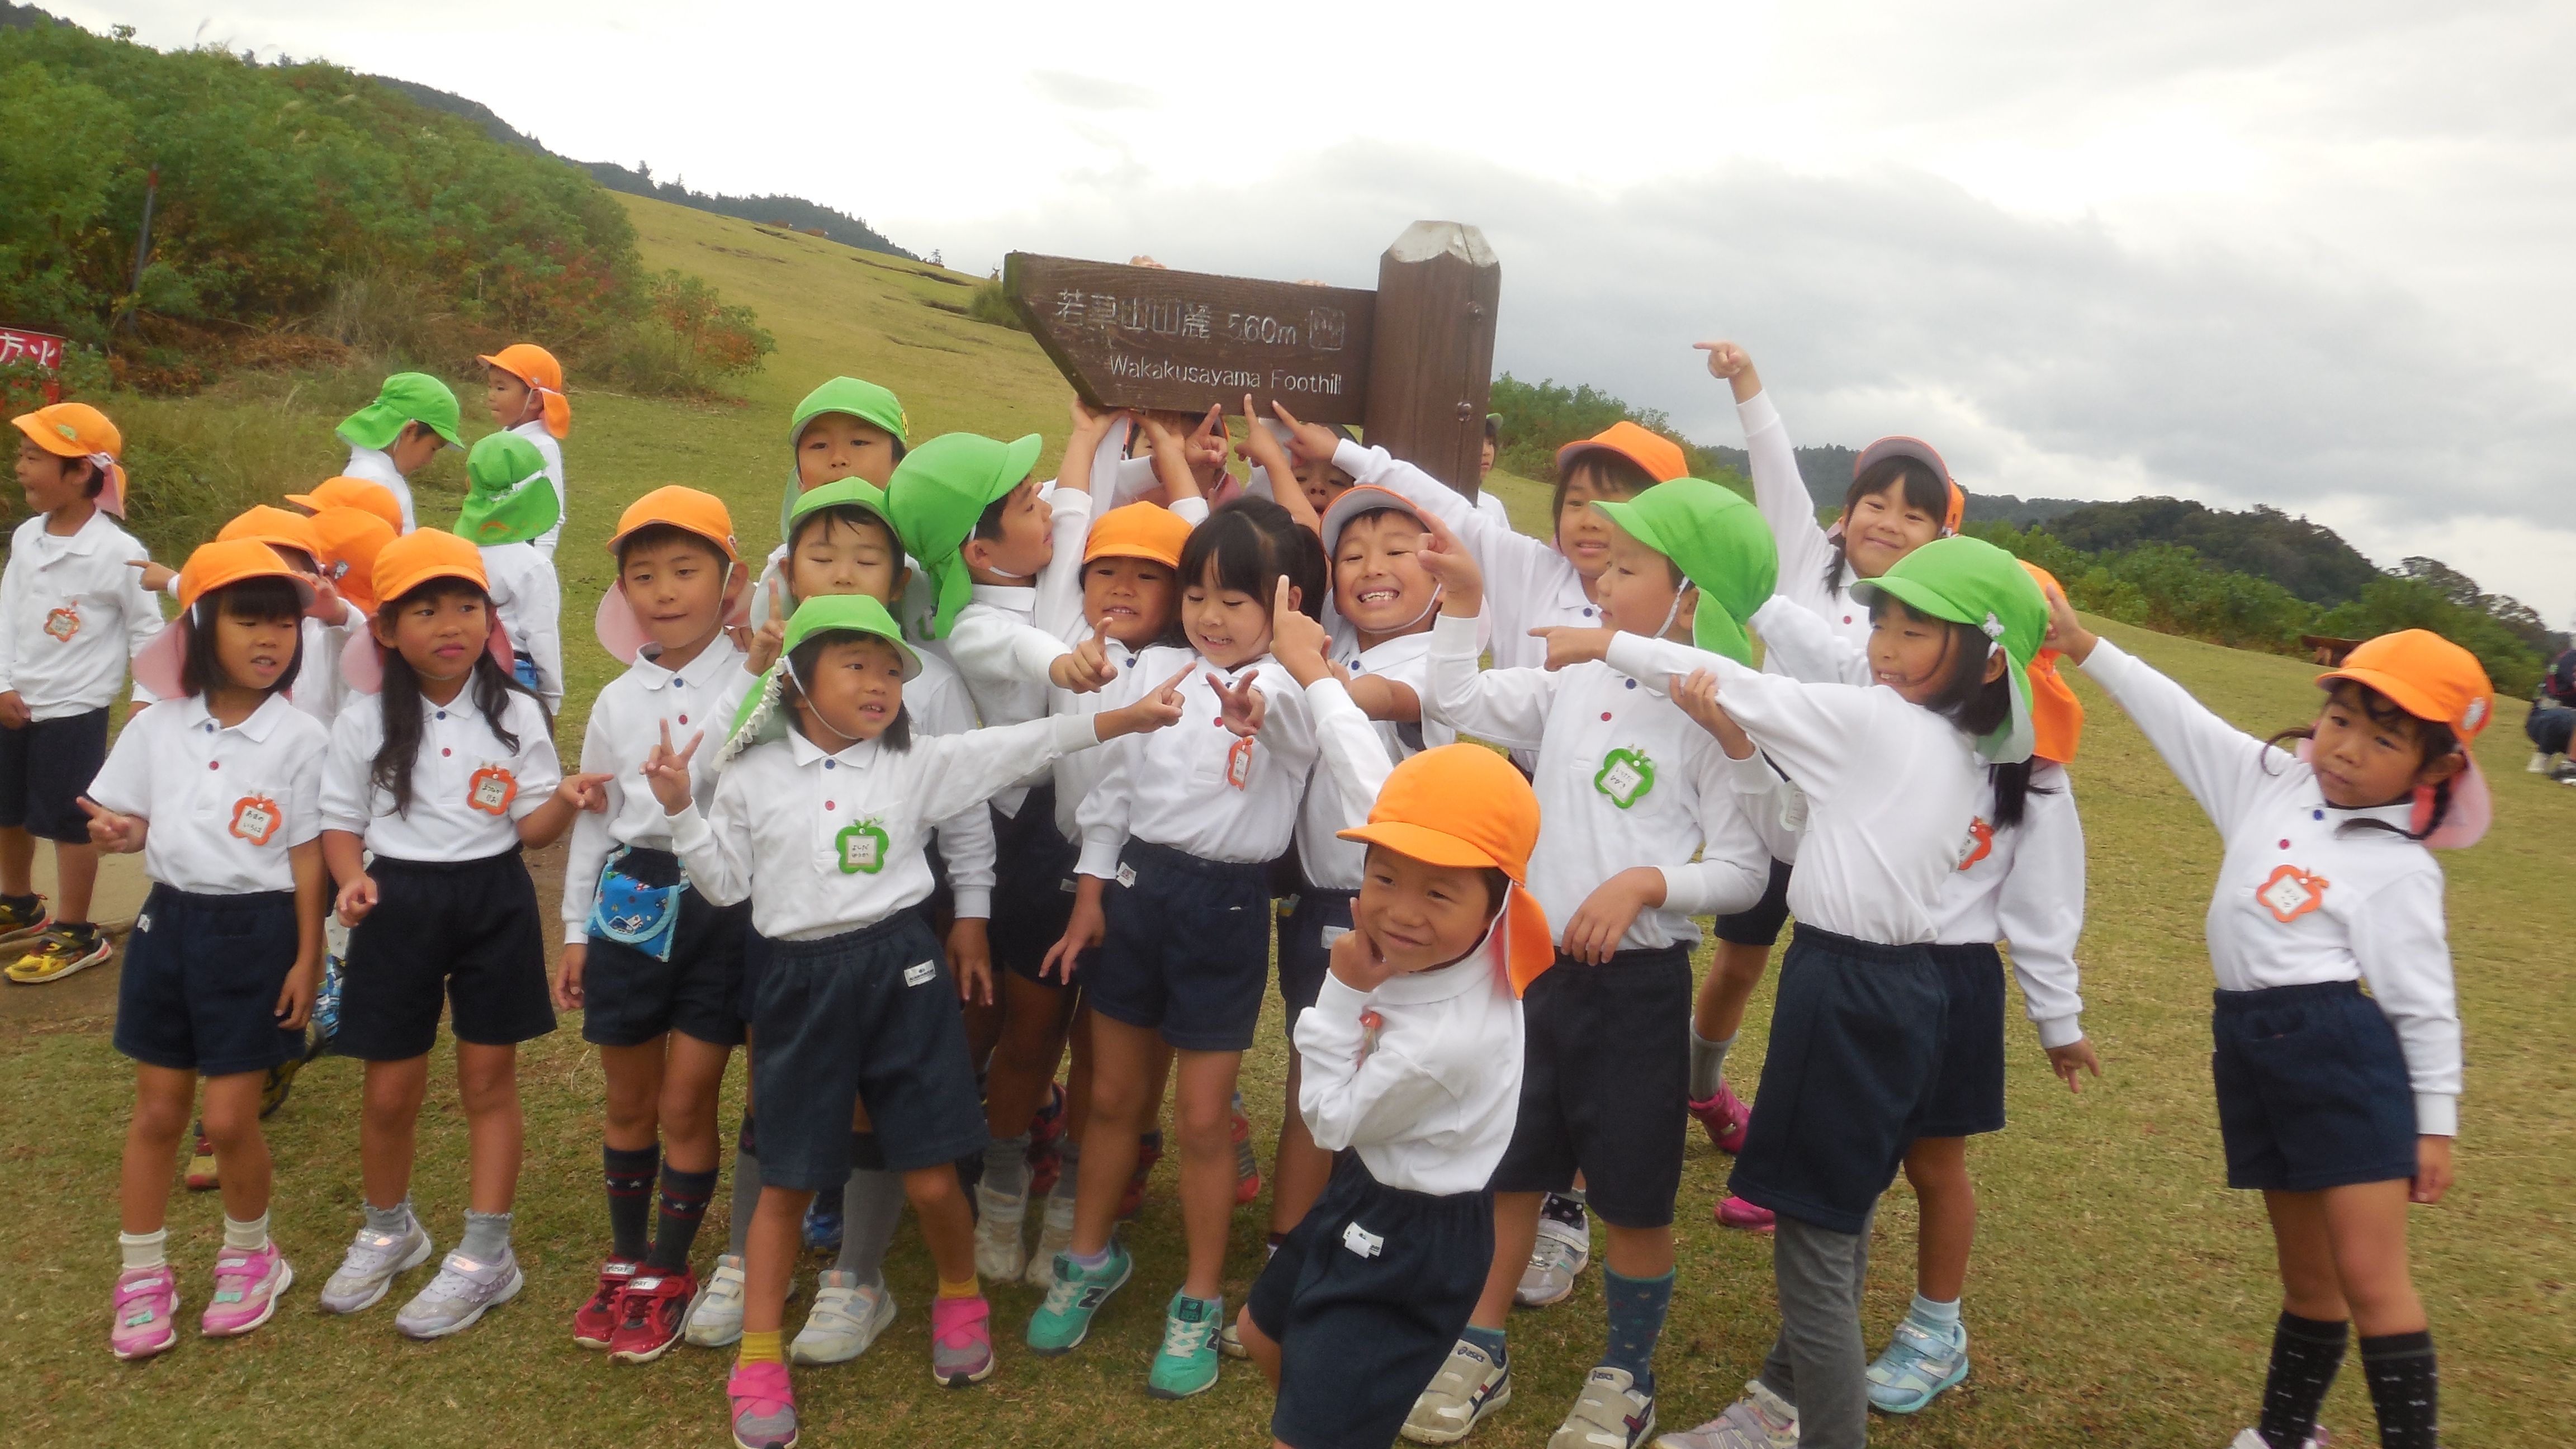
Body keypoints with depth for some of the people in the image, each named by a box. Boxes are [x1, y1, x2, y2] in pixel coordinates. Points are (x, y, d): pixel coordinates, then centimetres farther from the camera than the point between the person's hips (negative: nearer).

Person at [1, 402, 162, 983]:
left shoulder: (117, 551, -16)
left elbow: (148, 630, -10)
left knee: (69, 820, 2)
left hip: (73, 710, -7)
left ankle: (75, 935, 16)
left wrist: (146, 700, -11)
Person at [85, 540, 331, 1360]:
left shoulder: (298, 739, -9)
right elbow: (126, 821, 10)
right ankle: (143, 1275, 26)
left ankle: (250, 1255, 26)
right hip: (170, 923, 3)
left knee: (229, 1119, 1)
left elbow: (306, 857, -5)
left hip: (256, 930, -3)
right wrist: (117, 834, -14)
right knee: (158, 1112, 11)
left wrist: (306, 960, -5)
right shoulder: (157, 729, 0)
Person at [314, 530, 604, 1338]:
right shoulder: (366, 722, -2)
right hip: (399, 903, 1)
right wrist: (353, 879, -13)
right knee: (390, 1090, 9)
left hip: (493, 900, -1)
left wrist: (565, 801, -23)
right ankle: (388, 1230, 35)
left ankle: (486, 1255, 18)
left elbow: (530, 828, -2)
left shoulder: (516, 715, -3)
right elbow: (341, 821, 6)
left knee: (489, 1079, 7)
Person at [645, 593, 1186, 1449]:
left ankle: (959, 1301, 32)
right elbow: (727, 884, 8)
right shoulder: (753, 776, 3)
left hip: (902, 974, 0)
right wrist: (681, 811, -5)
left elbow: (1019, 747, -2)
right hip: (801, 982, 0)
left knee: (930, 1177, 3)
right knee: (786, 1181, 8)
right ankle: (759, 1359, 23)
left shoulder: (917, 765, 2)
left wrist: (1127, 717, -8)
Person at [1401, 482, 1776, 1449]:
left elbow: (1744, 873, -10)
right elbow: (1455, 701, 9)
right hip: (1536, 962, 5)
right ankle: (1481, 1354, 33)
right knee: (1508, 1168, 15)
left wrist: (1646, 883, -24)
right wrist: (1463, 599, 3)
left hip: (1637, 980, -5)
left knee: (1634, 1196, 8)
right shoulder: (1574, 683, 3)